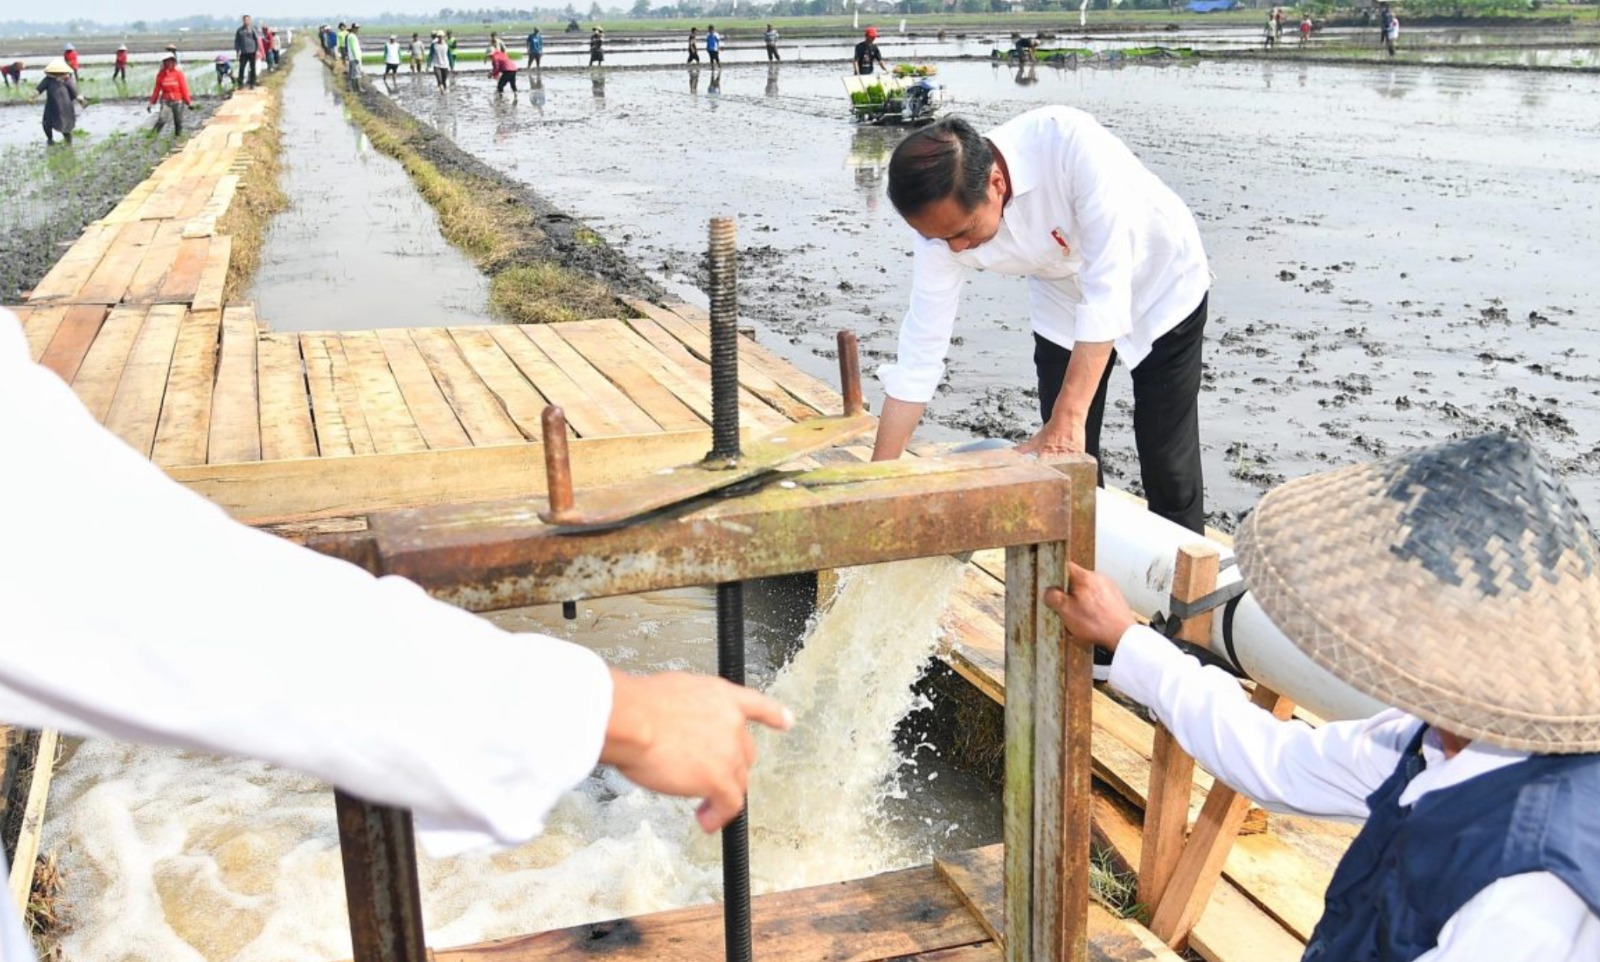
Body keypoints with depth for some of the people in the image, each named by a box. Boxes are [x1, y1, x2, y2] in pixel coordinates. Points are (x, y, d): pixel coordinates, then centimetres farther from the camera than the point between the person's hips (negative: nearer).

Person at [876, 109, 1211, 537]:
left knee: (1169, 470, -1)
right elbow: (920, 352, -17)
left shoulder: (1070, 143, -39)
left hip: (1159, 284, -4)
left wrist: (1068, 419, -43)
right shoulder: (944, 218, -24)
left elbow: (1108, 289, -39)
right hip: (1065, 303, 4)